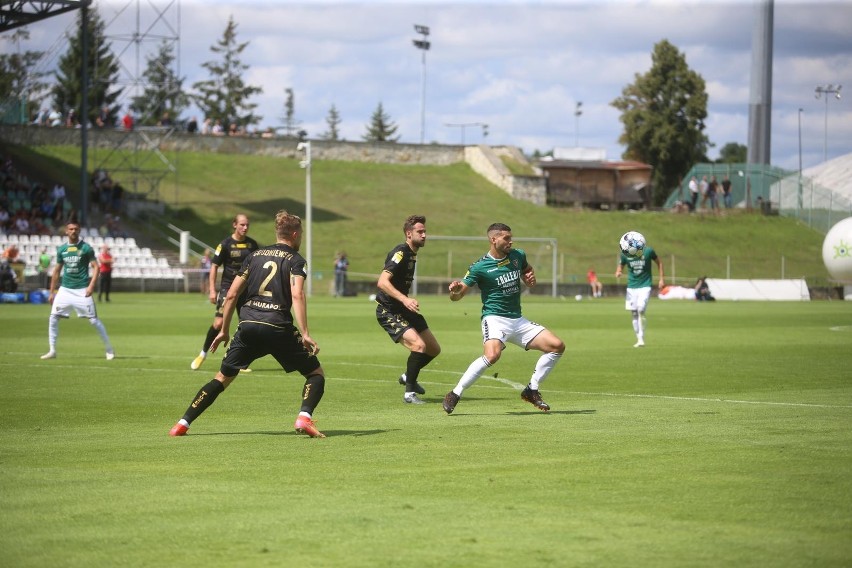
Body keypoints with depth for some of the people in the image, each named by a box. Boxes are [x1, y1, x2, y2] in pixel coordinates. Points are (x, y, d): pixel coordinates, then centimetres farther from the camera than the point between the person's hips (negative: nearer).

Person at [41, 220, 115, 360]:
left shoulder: (86, 248, -4)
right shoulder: (61, 249, 8)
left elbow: (96, 267, -6)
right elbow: (57, 271, 16)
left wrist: (91, 286, -18)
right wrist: (52, 292, 15)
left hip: (82, 290, -4)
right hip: (65, 289, 4)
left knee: (93, 320, -5)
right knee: (53, 317, -3)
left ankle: (109, 349, 6)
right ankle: (52, 351, 7)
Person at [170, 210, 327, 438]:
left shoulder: (255, 255, 17)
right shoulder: (295, 260, 4)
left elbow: (232, 295, 15)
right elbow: (297, 295, -14)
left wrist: (224, 331, 22)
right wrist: (305, 334, -19)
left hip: (248, 325, 4)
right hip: (278, 328, -4)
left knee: (223, 378, 15)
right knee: (316, 373, 10)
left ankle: (183, 424, 7)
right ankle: (304, 417, -14)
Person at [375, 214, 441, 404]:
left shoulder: (411, 254, 11)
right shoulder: (400, 253, -19)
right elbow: (382, 282, -31)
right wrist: (405, 299, -40)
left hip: (403, 309, 10)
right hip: (388, 312, -10)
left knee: (434, 349, 10)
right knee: (418, 345, -25)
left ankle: (408, 376, 34)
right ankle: (409, 392, -12)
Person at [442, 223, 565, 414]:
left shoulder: (518, 255, 6)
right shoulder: (480, 267, -10)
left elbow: (527, 269, 29)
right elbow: (457, 295, -9)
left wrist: (530, 277, 5)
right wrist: (455, 290, -33)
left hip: (518, 320, 7)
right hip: (494, 319, -7)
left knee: (557, 346, -1)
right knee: (492, 355, -35)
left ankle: (532, 390, 12)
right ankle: (455, 395, -22)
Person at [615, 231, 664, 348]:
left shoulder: (648, 251, -13)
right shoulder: (625, 254, -10)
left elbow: (659, 262, 5)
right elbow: (621, 266, 8)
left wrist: (661, 278, 4)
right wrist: (618, 272, -16)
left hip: (645, 286, -3)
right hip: (631, 287, 3)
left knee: (641, 310, -18)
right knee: (634, 313, 3)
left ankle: (641, 339, -11)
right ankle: (638, 339, 14)